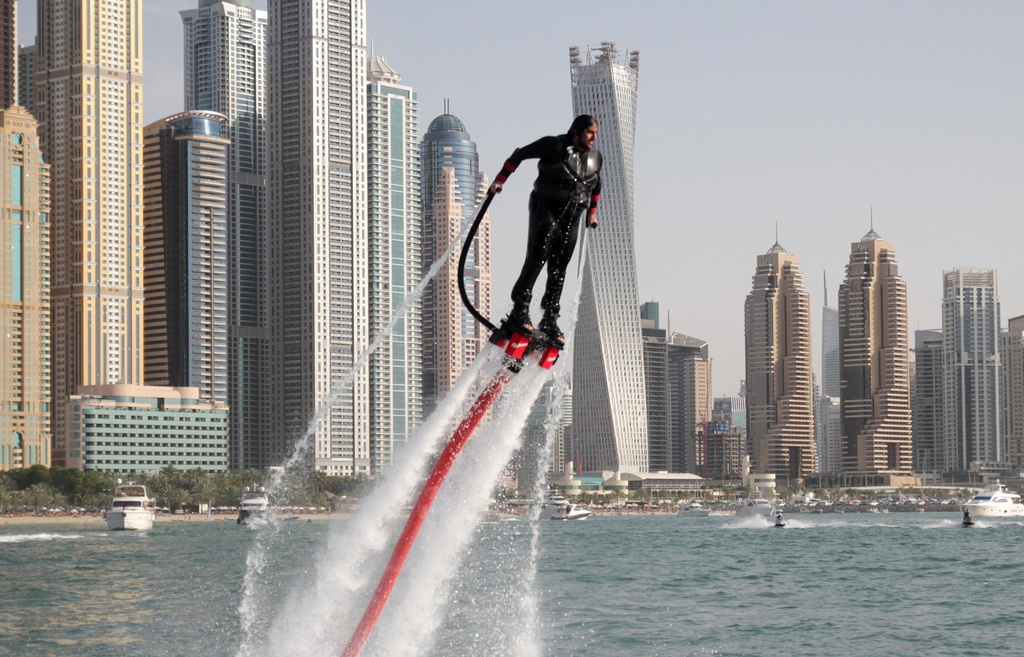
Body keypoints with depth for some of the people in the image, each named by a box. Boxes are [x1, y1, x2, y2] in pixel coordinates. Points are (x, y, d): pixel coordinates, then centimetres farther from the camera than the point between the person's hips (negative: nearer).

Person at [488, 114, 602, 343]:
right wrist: (500, 179, -3)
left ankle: (550, 319, 6)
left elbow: (596, 185, 24)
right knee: (538, 257, -16)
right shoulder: (554, 145, -10)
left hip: (572, 215, 5)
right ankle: (520, 310, -13)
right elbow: (520, 154, -2)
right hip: (545, 206, -5)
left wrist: (592, 211, 23)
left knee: (559, 269, 2)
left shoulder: (595, 157, 6)